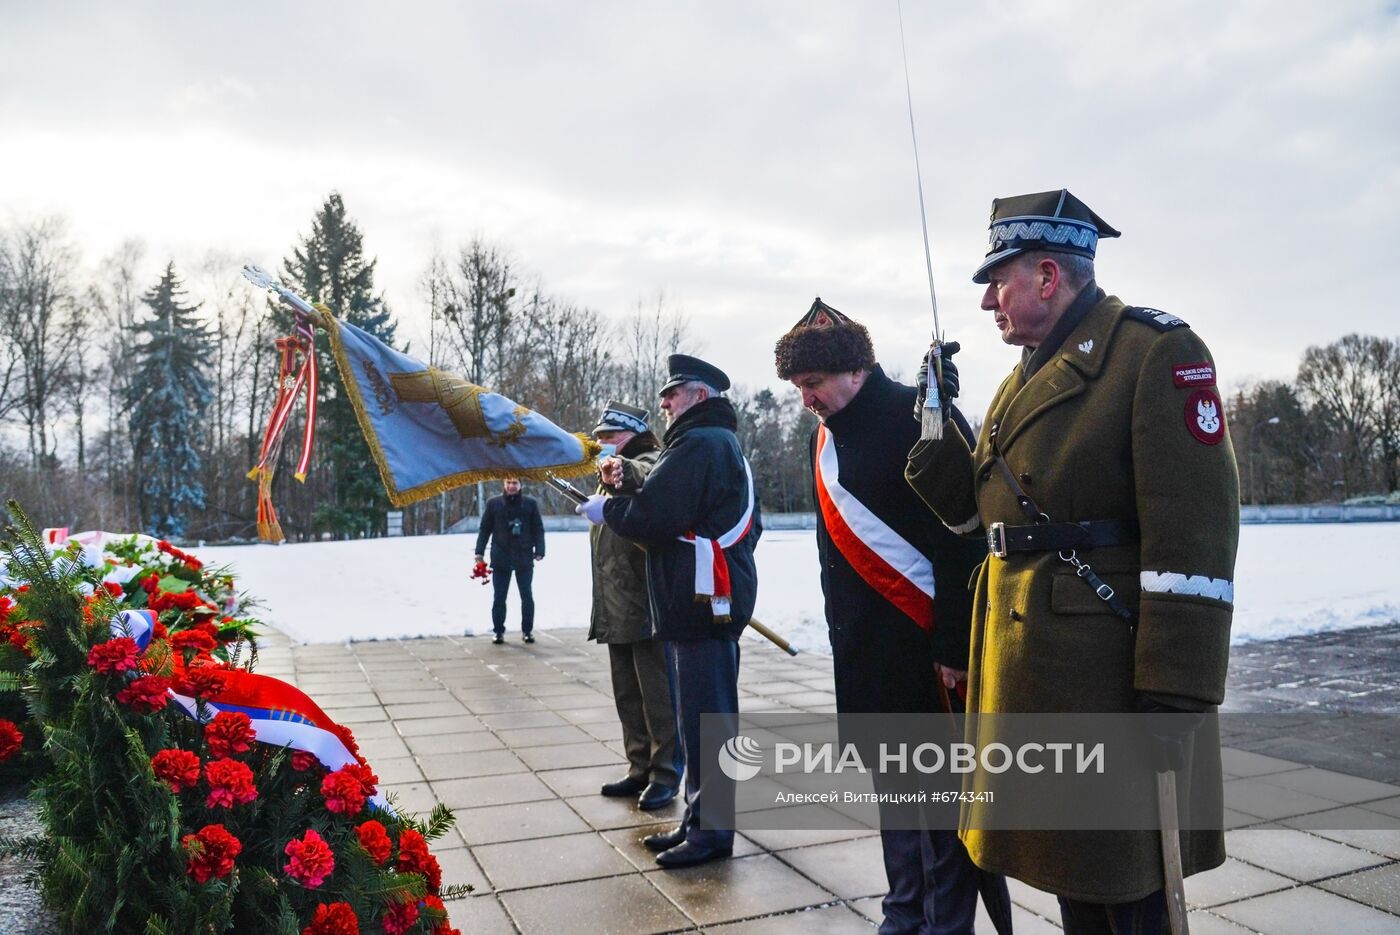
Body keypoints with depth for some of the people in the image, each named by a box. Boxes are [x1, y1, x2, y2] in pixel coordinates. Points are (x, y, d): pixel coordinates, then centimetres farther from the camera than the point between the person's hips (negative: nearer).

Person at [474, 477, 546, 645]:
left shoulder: (530, 503, 1)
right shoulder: (493, 503, 1)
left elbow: (538, 529, 3)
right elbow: (484, 529, 5)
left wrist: (539, 551, -6)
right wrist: (479, 552, 0)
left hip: (524, 557, 0)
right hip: (500, 557, 0)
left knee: (527, 596, 5)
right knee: (499, 597, 5)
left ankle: (528, 630, 17)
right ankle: (499, 631, 15)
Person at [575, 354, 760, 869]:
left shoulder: (697, 443, -13)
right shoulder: (727, 444, 21)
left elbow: (652, 517, -21)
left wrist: (606, 507, -2)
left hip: (704, 599, -11)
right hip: (718, 598, 11)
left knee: (705, 714, -4)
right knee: (707, 711, 14)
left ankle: (712, 830, 5)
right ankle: (700, 819, 23)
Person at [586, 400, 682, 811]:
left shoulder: (650, 464, -8)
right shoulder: (611, 477, 21)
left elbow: (646, 479, -35)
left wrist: (622, 471, -57)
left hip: (649, 603, -9)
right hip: (617, 608, 9)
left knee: (657, 693, -2)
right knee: (627, 695, 15)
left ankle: (666, 774, 9)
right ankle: (641, 770, 25)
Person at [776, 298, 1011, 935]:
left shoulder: (919, 419, -13)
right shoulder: (825, 438, 13)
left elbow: (961, 540, -17)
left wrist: (954, 645, -18)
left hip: (929, 643, -8)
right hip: (865, 648, 8)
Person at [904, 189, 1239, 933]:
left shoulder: (1157, 351, -10)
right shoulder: (1026, 377, 16)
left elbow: (1194, 535, -18)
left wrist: (1172, 693, -20)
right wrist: (941, 471, -2)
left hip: (1111, 673, -8)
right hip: (1028, 670, 8)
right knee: (1069, 871, 20)